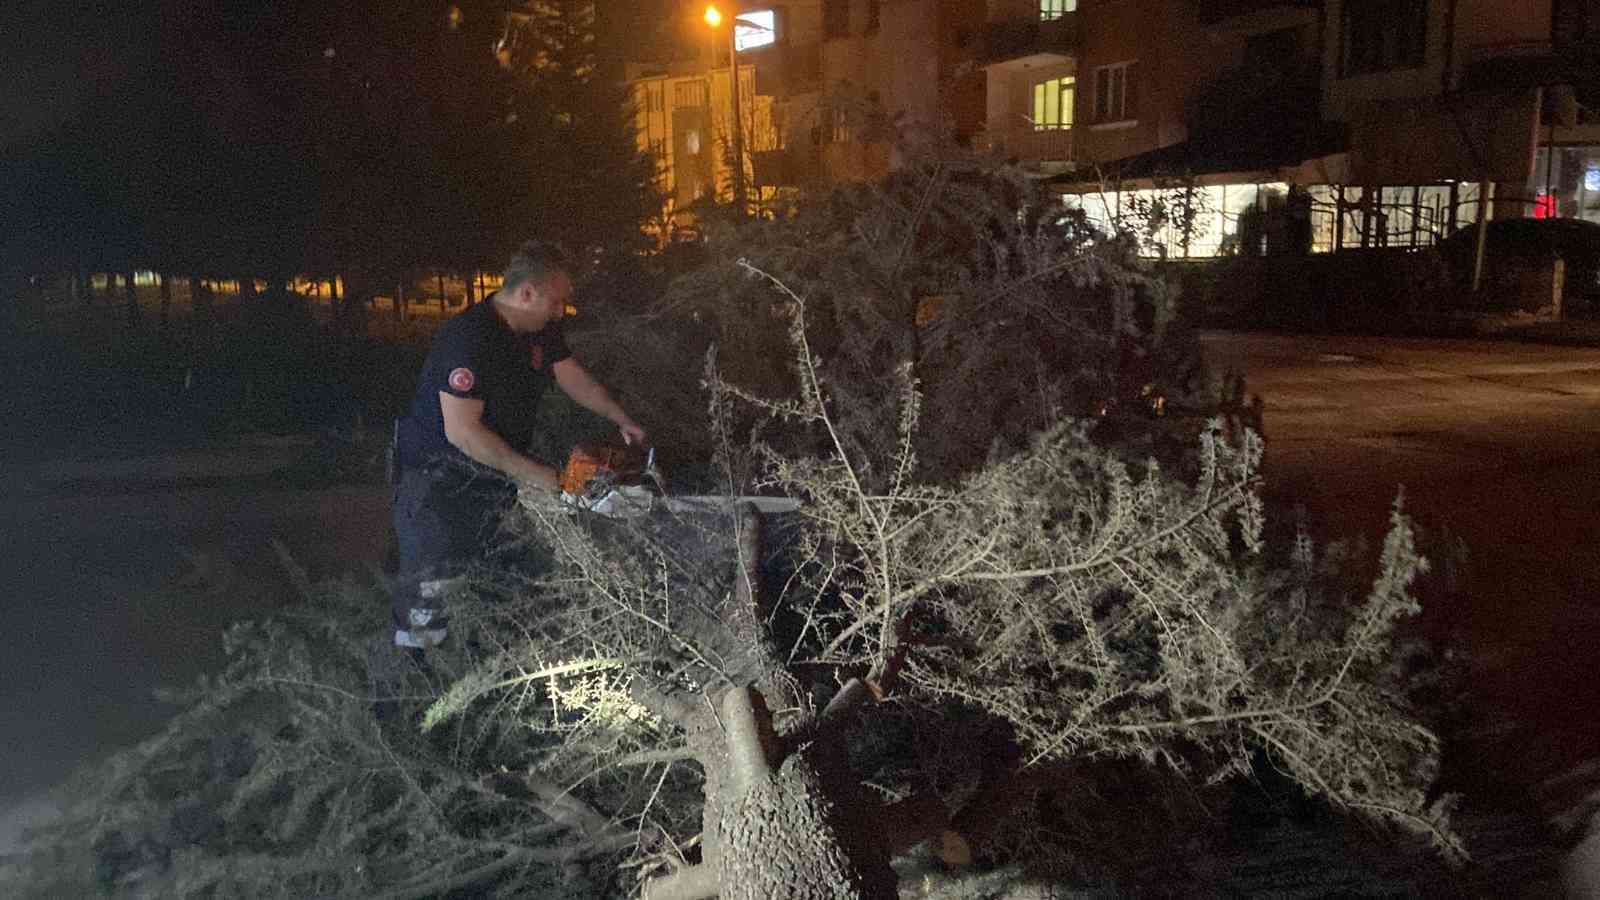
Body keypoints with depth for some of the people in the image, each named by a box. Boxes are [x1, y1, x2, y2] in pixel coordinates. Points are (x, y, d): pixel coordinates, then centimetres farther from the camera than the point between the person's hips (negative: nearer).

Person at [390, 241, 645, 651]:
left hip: (492, 469, 8)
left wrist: (623, 421, 2)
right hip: (438, 474, -8)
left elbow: (576, 380, 13)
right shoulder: (470, 339, -28)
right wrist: (529, 472, -26)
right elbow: (462, 430, -30)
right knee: (435, 576, -4)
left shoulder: (542, 330, -1)